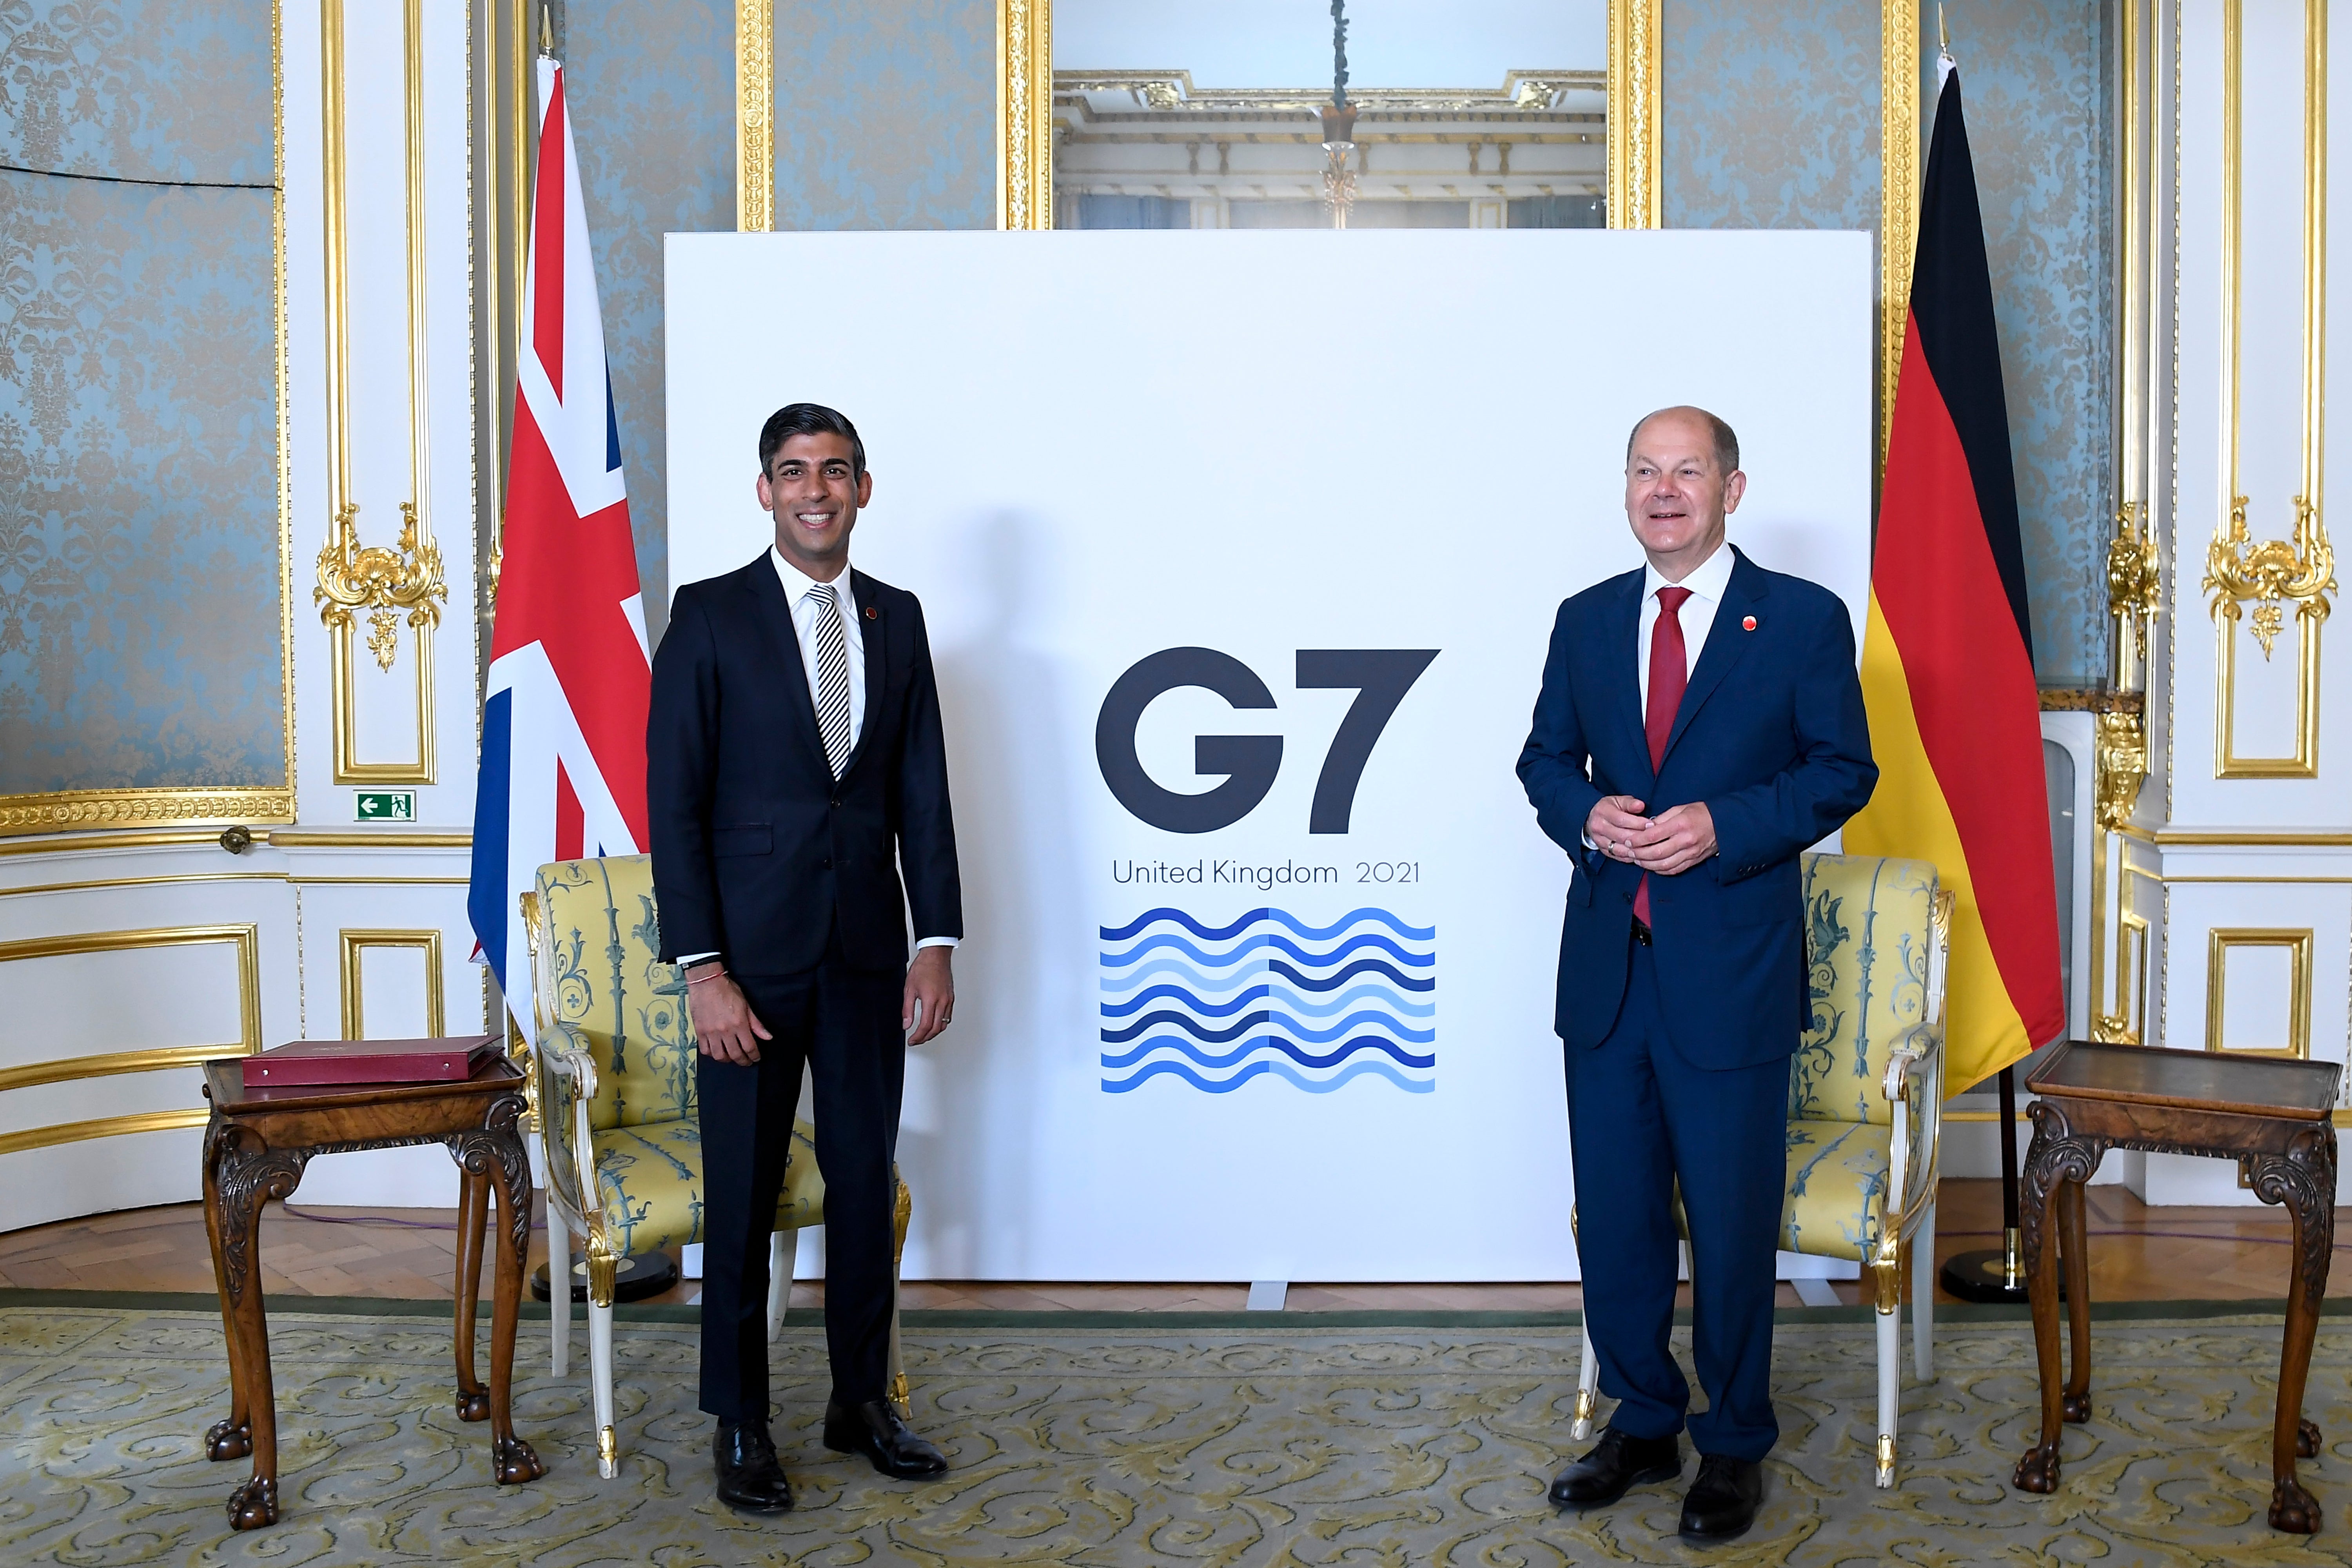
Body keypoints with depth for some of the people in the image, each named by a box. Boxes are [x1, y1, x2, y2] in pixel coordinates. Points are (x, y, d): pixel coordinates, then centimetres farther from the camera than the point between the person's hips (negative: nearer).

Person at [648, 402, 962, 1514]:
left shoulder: (897, 619, 8)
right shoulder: (709, 617, -4)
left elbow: (923, 794, 8)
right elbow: (674, 804, -7)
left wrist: (936, 942, 1)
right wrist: (702, 969, -13)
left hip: (867, 952, 4)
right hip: (753, 952, -3)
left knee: (867, 1182, 11)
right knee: (743, 1195, 7)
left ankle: (861, 1401, 28)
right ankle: (739, 1425, 23)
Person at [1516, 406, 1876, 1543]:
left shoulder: (1804, 619, -1)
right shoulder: (1586, 620, 10)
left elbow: (1843, 768, -3)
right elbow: (1545, 757, 13)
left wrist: (1722, 827, -17)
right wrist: (1589, 815, -9)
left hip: (1731, 967, -4)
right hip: (1606, 964, 4)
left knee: (1731, 1219, 7)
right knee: (1614, 1214, 12)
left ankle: (1734, 1447, 27)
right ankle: (1641, 1425, 31)